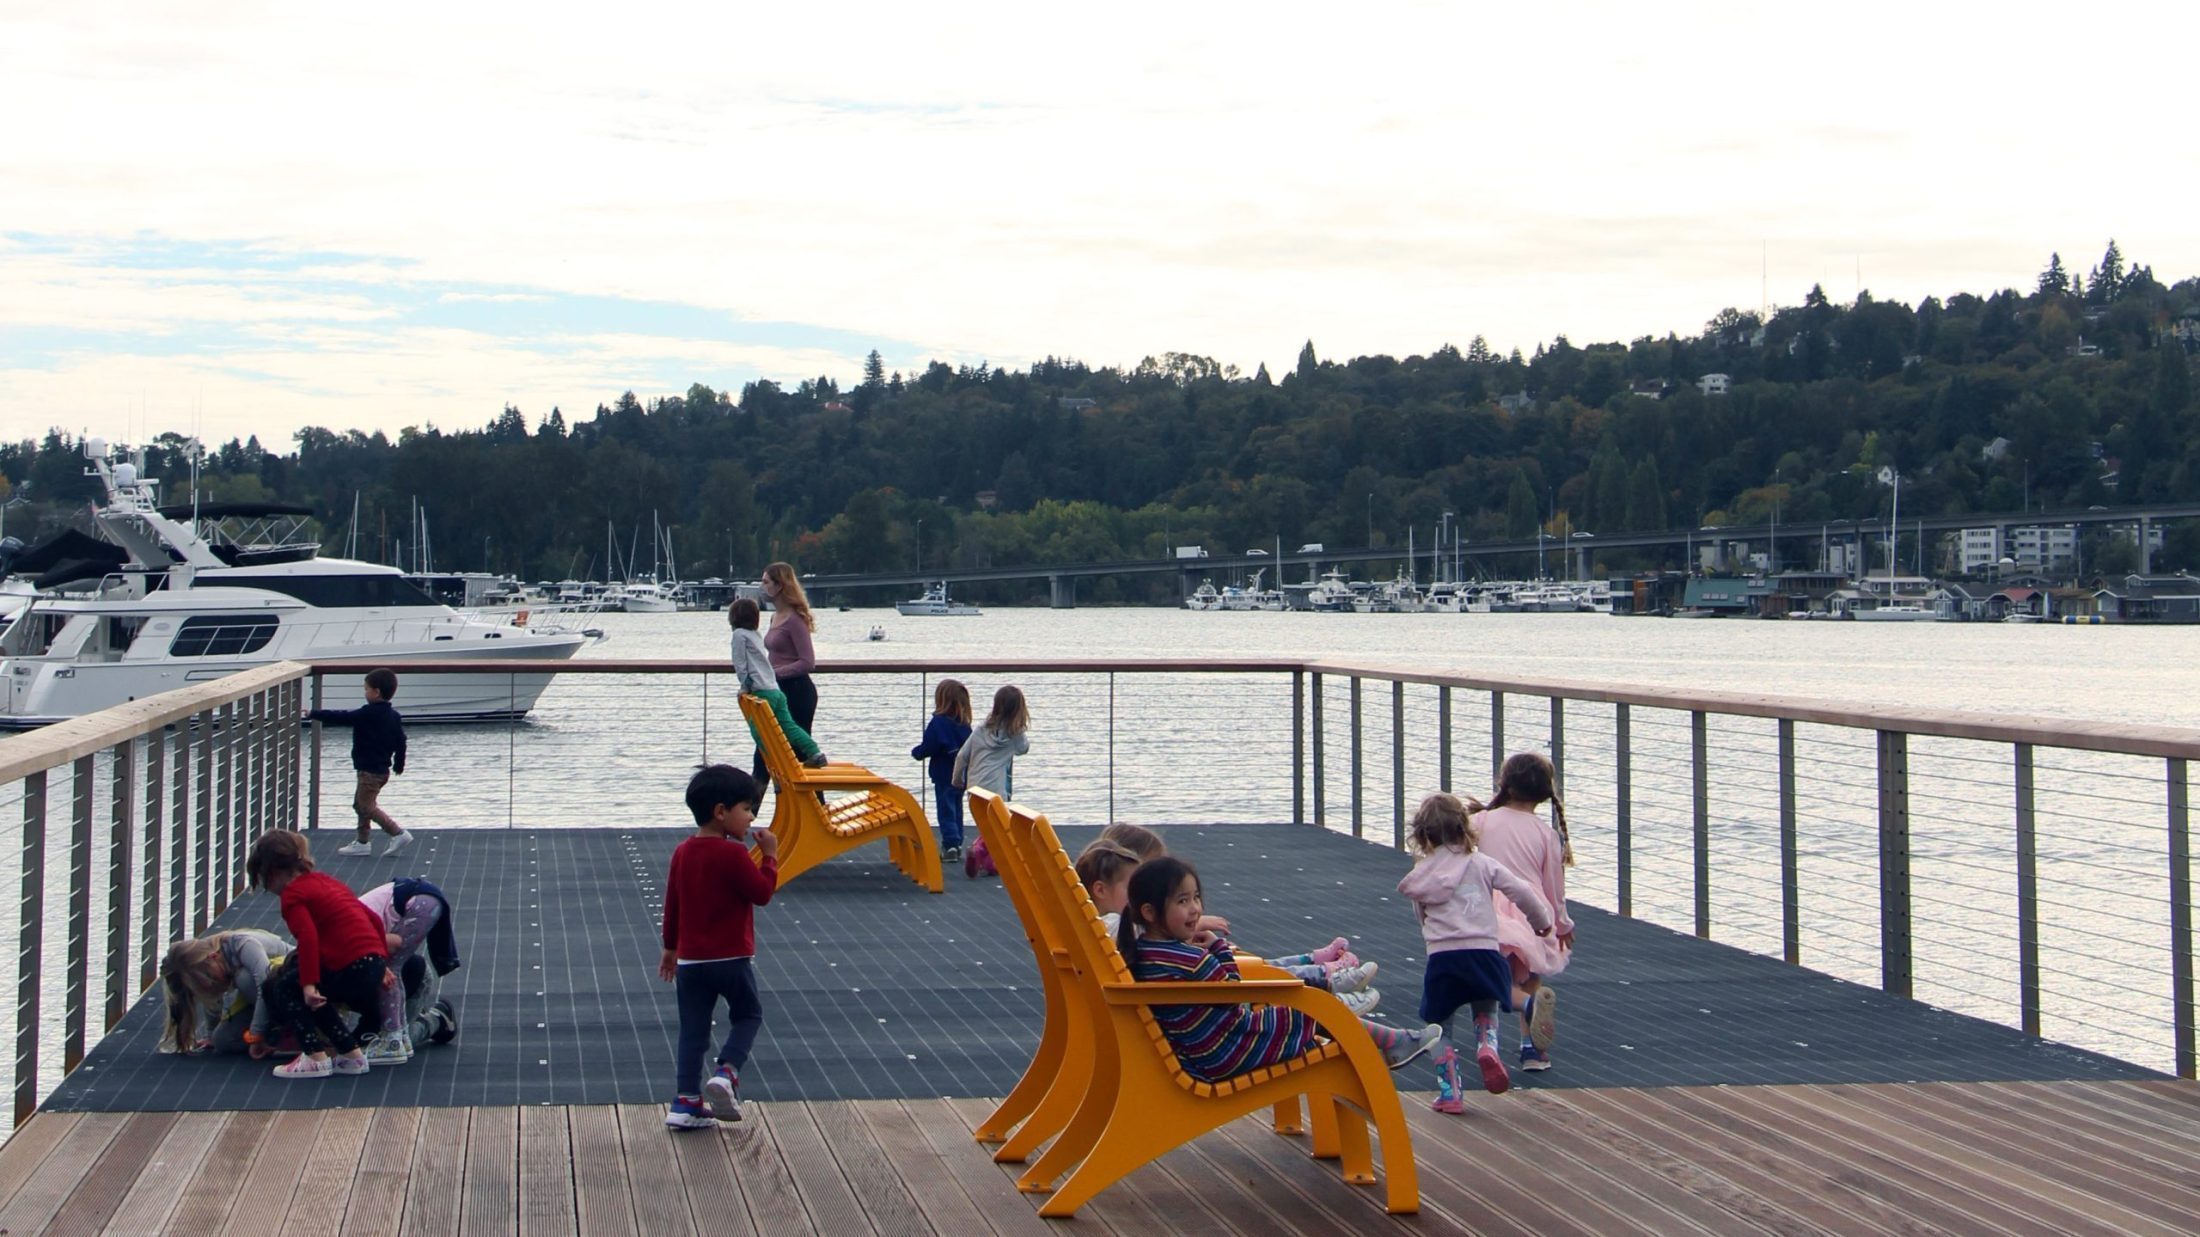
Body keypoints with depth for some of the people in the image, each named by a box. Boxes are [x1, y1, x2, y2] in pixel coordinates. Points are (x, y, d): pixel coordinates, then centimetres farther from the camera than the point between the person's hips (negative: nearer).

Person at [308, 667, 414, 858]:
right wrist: (399, 764, 25)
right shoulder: (394, 717, 5)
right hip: (382, 768, 9)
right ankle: (362, 842, 27)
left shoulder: (367, 714, -19)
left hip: (370, 770, -9)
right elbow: (401, 741, 12)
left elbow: (341, 717, -15)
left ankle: (399, 834, -12)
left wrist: (314, 714, -6)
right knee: (360, 803, 20)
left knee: (367, 806, -5)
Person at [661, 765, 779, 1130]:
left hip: (690, 960, 5)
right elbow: (762, 893, -13)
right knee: (748, 1015, 14)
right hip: (731, 958, -5)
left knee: (693, 1030, 9)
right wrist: (770, 856, -3)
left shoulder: (682, 852, 5)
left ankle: (685, 1101, 5)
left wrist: (670, 947, 21)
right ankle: (727, 1073, -7)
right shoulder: (733, 854, -16)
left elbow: (671, 902, 12)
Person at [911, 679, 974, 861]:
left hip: (944, 776, -6)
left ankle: (950, 845, -7)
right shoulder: (964, 723, 2)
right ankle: (957, 844, 22)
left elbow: (929, 747, -19)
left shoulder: (938, 722, -18)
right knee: (957, 810, 17)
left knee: (946, 811, -1)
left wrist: (916, 751, 2)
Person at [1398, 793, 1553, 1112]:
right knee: (1485, 1013, 24)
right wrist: (1542, 921, 20)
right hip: (1483, 951, 1)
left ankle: (1450, 1094, 8)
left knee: (1441, 1027, 14)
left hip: (1442, 957, -1)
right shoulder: (1482, 864, 5)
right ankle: (1487, 1047, -7)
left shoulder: (1422, 875, 7)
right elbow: (1522, 891, 4)